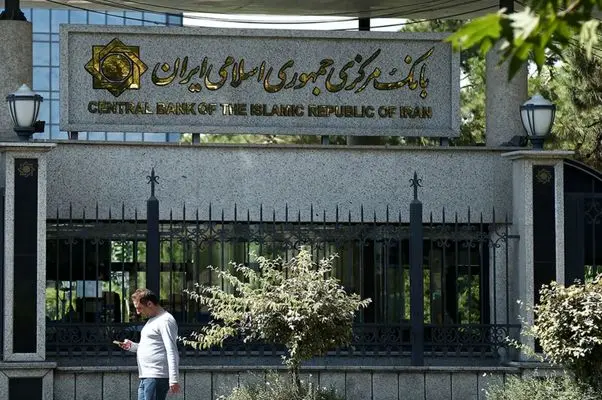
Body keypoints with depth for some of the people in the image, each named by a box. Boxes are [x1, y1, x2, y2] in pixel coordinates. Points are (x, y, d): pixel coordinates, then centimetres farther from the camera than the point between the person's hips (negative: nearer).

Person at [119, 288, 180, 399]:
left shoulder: (165, 321, -11)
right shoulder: (152, 320, 21)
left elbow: (171, 352, -17)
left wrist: (173, 380, -22)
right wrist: (132, 346, 11)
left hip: (156, 377, -10)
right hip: (146, 377, 10)